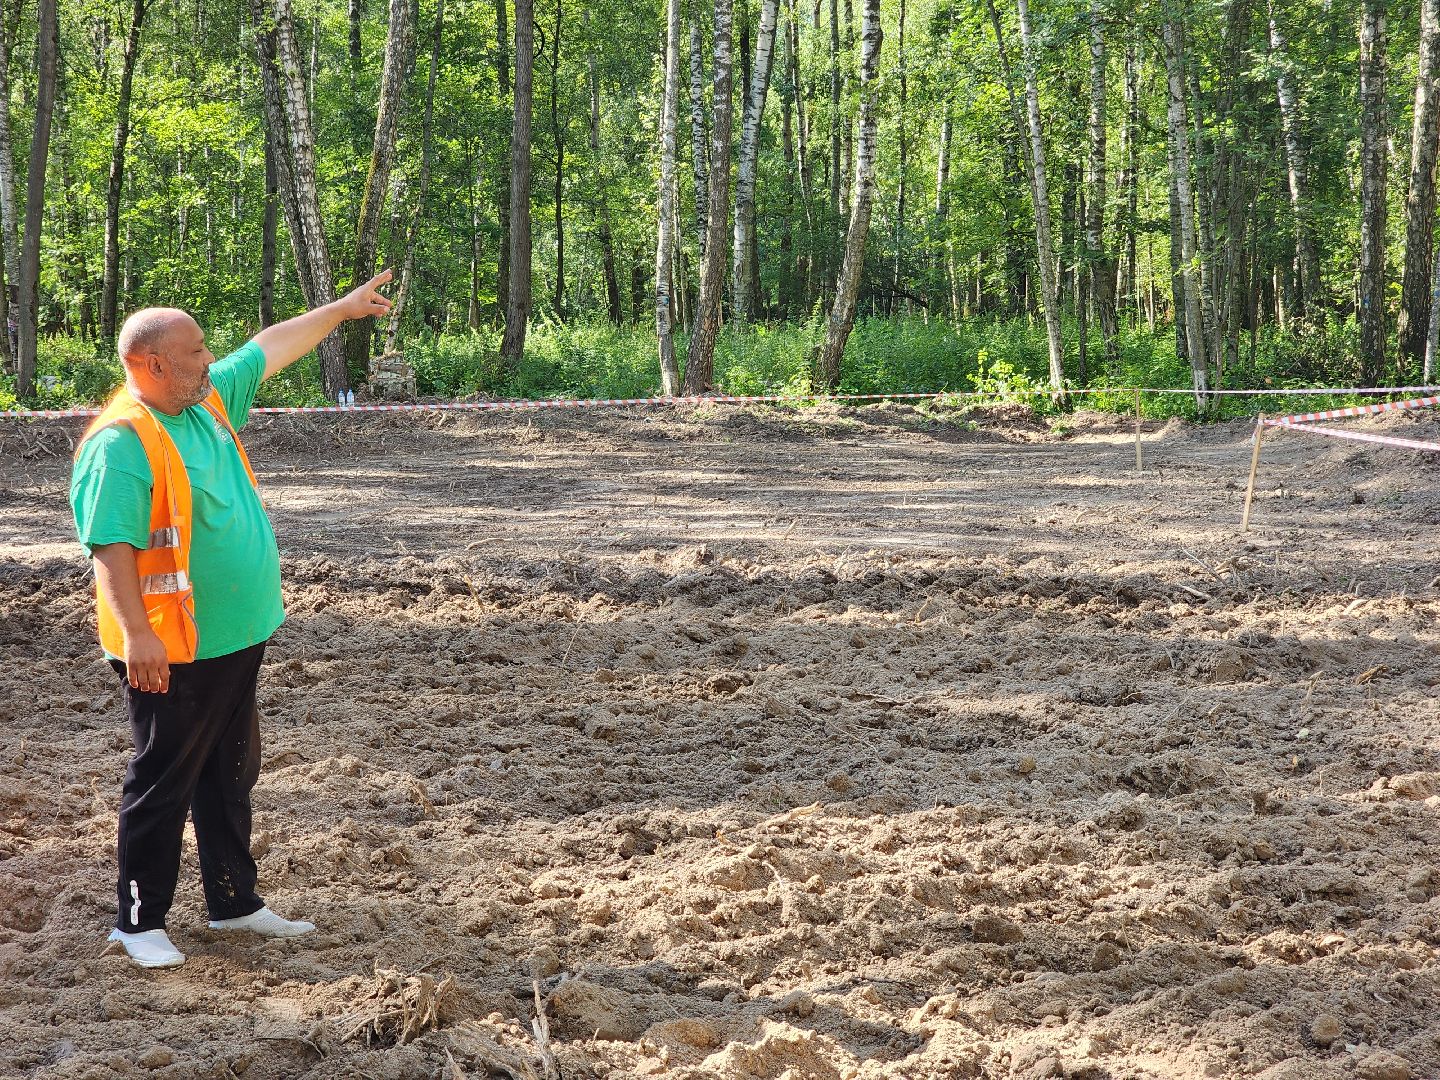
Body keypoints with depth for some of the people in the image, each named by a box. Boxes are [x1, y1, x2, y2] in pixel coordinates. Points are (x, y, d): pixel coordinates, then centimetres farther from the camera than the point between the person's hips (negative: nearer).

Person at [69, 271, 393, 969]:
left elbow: (269, 349, 22)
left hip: (236, 639, 9)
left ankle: (233, 902, 30)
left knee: (231, 777, 17)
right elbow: (110, 547, -25)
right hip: (171, 652, -9)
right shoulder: (121, 442, -19)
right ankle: (140, 921, 13)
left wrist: (341, 309, 29)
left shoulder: (209, 400, 8)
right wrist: (137, 634, -32)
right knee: (163, 784, 1)